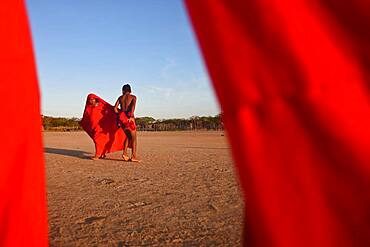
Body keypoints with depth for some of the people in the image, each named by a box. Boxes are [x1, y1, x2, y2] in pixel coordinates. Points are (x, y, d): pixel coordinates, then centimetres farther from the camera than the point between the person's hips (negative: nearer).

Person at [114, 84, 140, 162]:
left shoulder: (120, 97, 16)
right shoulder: (133, 97, 6)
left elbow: (115, 108, 7)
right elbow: (133, 105, -14)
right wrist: (131, 116, -23)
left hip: (121, 118, 5)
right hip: (129, 117, -4)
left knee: (128, 136, 19)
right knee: (134, 137, 2)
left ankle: (125, 153, 10)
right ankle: (133, 156, -5)